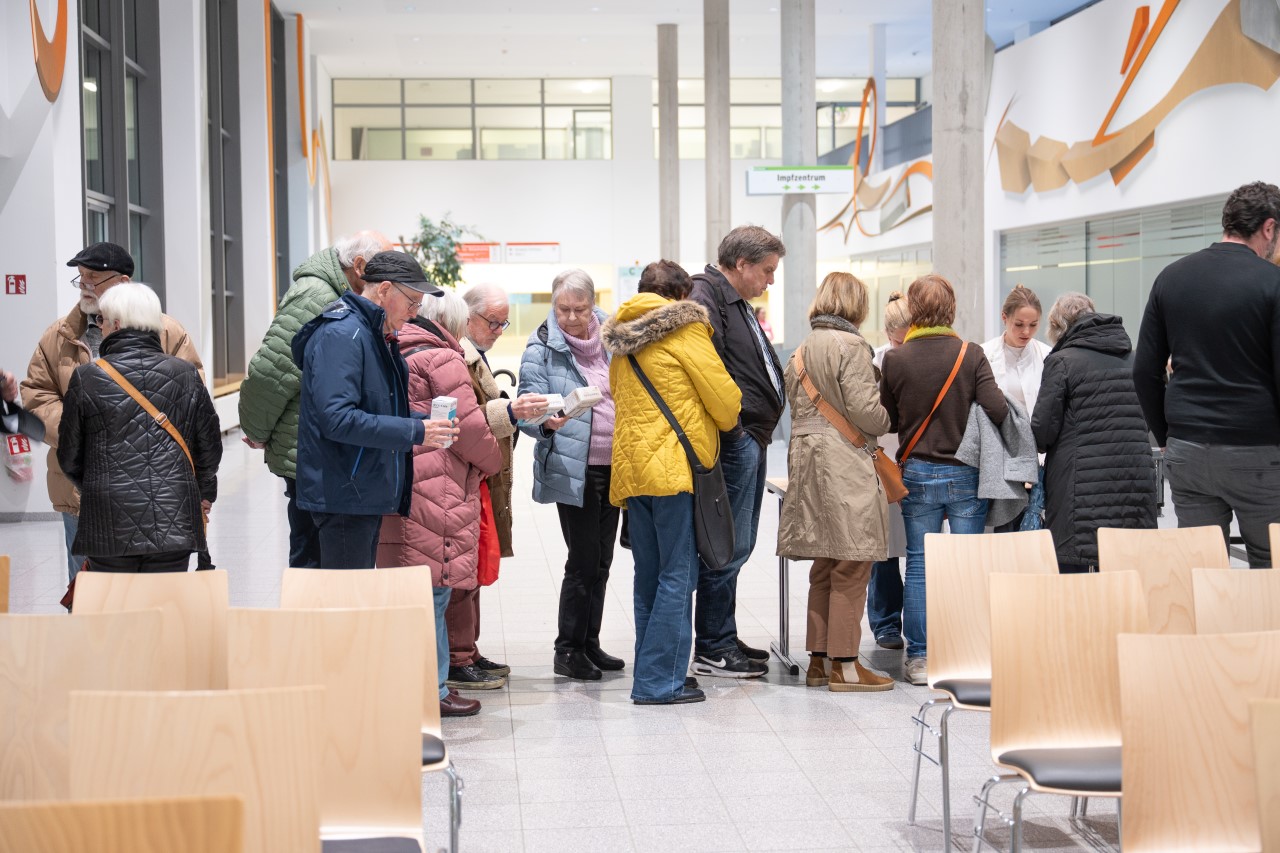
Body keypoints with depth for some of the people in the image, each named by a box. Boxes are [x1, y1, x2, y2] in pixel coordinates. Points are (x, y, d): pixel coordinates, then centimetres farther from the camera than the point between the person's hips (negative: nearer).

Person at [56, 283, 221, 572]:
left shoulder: (86, 378, -3)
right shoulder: (187, 374, 2)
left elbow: (69, 456, 6)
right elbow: (210, 446, 10)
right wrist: (205, 493, 28)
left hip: (109, 525, -2)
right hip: (175, 523, 2)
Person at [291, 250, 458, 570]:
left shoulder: (378, 336, 15)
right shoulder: (341, 334, -17)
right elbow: (338, 419, -26)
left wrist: (426, 422, 5)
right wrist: (415, 431, -22)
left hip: (369, 495, 10)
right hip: (344, 497, -10)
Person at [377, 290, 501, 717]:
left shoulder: (397, 357, 18)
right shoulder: (442, 358, -9)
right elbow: (469, 426, -12)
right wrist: (493, 461, 6)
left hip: (397, 486, 9)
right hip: (433, 492, -9)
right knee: (433, 589, -4)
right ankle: (432, 692, 0)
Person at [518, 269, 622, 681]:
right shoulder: (542, 348, -7)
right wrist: (546, 421, -35)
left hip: (613, 464, 5)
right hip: (573, 469, -5)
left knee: (601, 559, 12)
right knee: (583, 560, -6)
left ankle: (590, 643, 22)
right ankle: (568, 650, 6)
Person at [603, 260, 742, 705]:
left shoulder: (622, 338, 17)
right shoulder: (686, 329, -4)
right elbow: (724, 397, -3)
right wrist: (728, 422, 19)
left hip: (631, 467, 7)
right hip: (677, 467, -7)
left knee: (649, 576, 13)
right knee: (677, 576, -4)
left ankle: (651, 673, 18)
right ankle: (658, 681, -5)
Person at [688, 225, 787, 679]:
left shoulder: (736, 302, 22)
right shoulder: (706, 299, -13)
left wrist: (758, 434, 17)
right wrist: (733, 429, -20)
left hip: (749, 441, 11)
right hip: (732, 442, -11)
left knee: (737, 545, 15)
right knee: (727, 546, -7)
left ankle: (723, 639, 25)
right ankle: (712, 650, 0)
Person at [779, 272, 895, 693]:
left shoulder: (801, 351, 15)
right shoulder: (851, 346, -10)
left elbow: (797, 406, 14)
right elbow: (862, 407, -15)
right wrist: (887, 421, 4)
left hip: (807, 461, 8)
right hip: (845, 464, -8)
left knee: (825, 566, 14)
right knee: (852, 566, -3)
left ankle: (819, 659, 18)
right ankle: (844, 665, -1)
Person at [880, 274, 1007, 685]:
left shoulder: (895, 359, -5)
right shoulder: (971, 356, -6)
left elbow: (886, 421, 3)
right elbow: (997, 410, -15)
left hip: (918, 473, 1)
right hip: (966, 474, 0)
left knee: (919, 566, 7)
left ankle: (919, 658, 10)